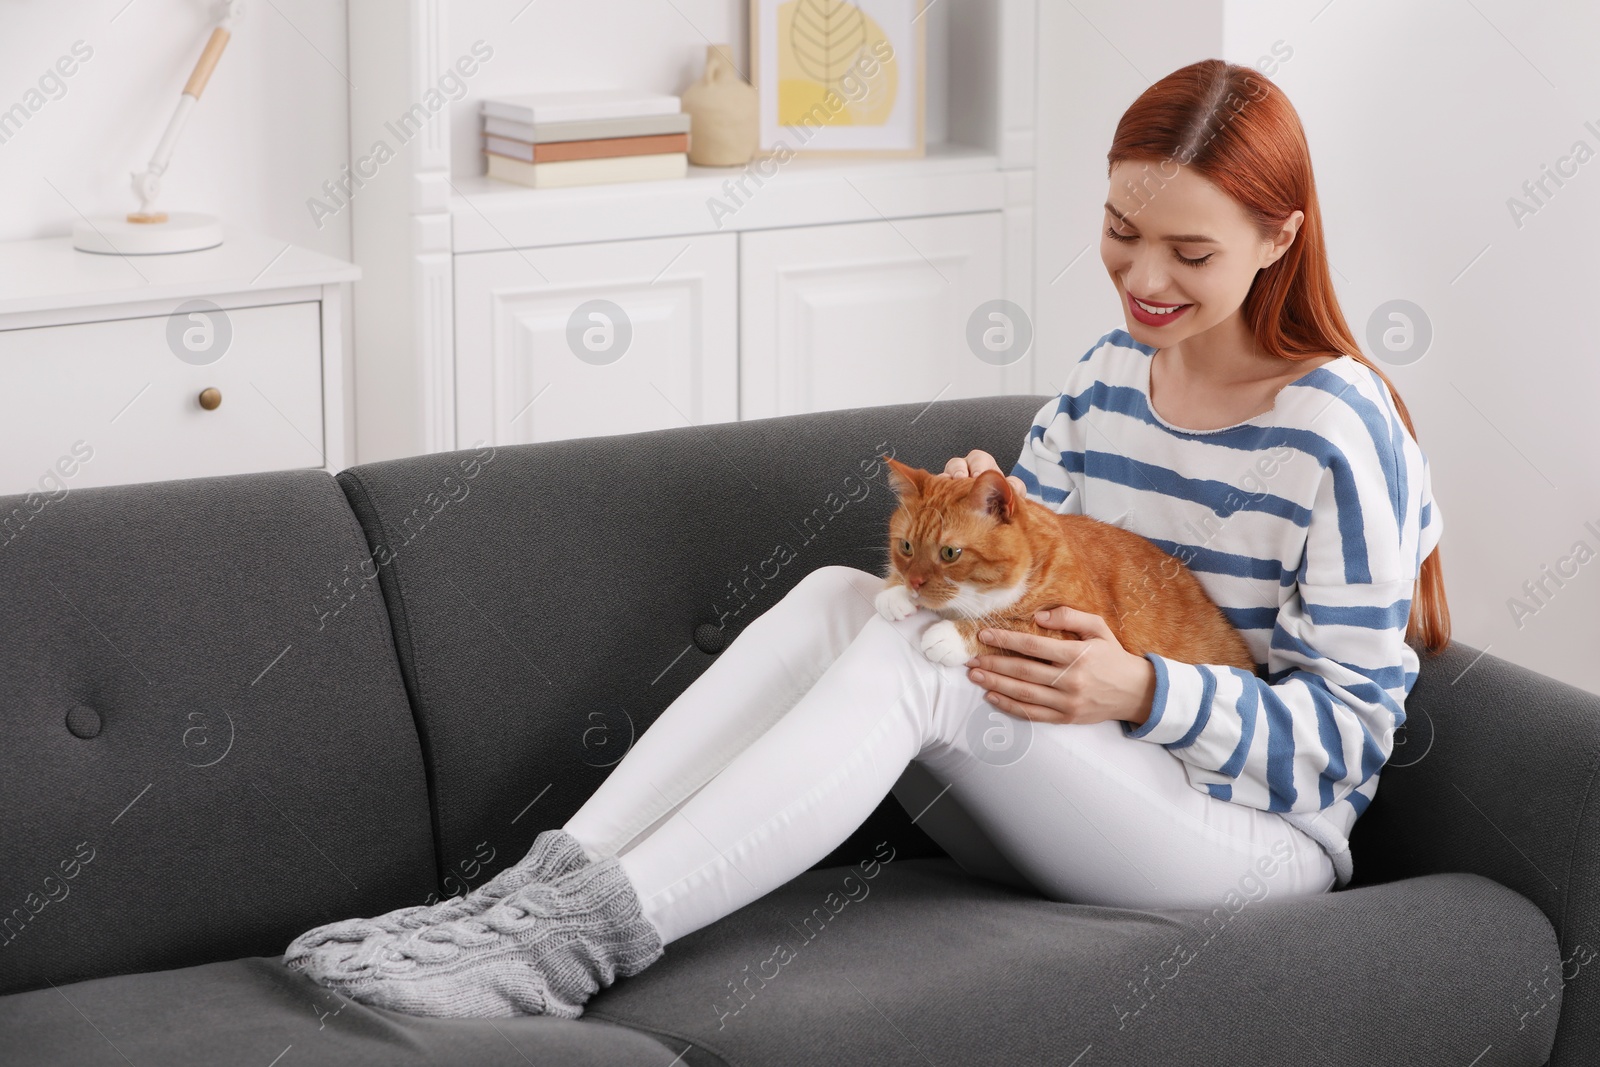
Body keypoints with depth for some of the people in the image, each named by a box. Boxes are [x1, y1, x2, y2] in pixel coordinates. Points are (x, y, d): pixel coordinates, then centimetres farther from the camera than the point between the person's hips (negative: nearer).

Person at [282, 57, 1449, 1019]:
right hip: (1060, 803, 7)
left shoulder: (1336, 433, -13)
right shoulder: (1105, 379, 9)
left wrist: (1143, 691, -28)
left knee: (918, 649, -29)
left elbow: (1344, 732, -13)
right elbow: (1022, 595, 14)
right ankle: (545, 887, -28)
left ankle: (584, 937, -36)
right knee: (837, 597, -17)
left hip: (1258, 839, -7)